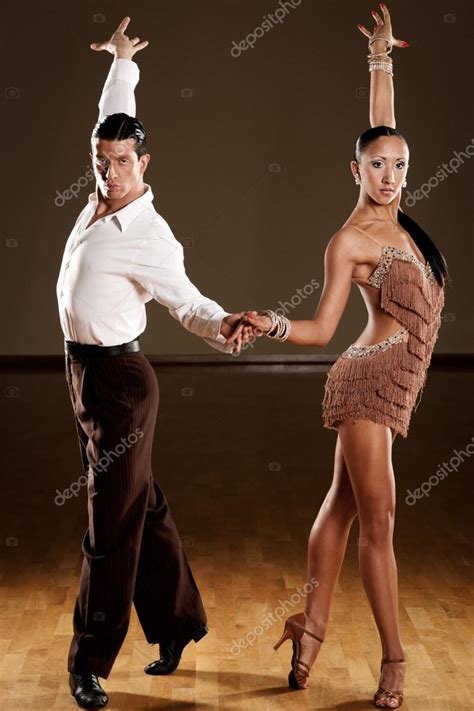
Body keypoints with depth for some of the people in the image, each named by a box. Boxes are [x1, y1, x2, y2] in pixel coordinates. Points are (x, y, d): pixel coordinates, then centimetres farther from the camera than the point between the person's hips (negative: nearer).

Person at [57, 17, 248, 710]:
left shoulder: (149, 236, -17)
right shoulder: (104, 196, 5)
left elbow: (186, 301, -13)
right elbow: (115, 120, 21)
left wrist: (222, 324, -33)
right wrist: (121, 62, 26)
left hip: (118, 381, -8)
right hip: (86, 371, 8)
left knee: (113, 525, -1)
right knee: (143, 507, 16)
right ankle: (177, 622, 28)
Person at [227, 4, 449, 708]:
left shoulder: (394, 215, 9)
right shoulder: (350, 241, -9)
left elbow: (382, 128, 17)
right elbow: (322, 328, -8)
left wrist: (380, 58, 20)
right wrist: (269, 325, -26)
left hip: (391, 384, 8)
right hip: (370, 380, -8)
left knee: (344, 504, 12)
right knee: (377, 517, -3)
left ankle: (312, 625, 20)